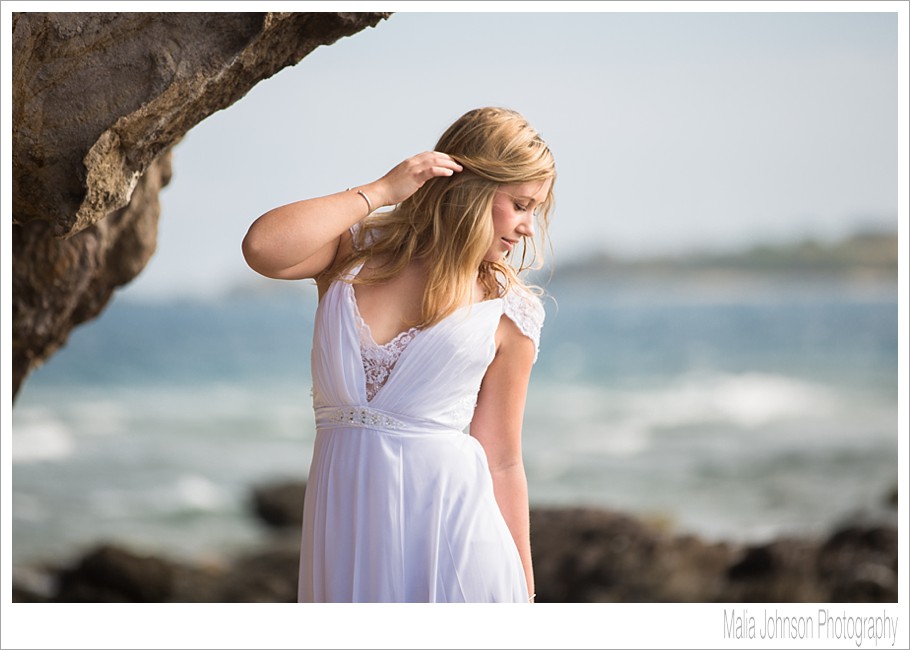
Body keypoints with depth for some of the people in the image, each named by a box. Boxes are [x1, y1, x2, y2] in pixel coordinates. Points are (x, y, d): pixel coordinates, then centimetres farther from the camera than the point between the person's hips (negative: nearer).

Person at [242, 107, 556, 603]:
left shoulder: (508, 315, 2)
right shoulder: (355, 249, 3)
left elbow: (502, 463, 4)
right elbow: (264, 249, -18)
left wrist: (525, 595, 3)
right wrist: (381, 191, -10)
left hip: (449, 524, -1)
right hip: (345, 522, 1)